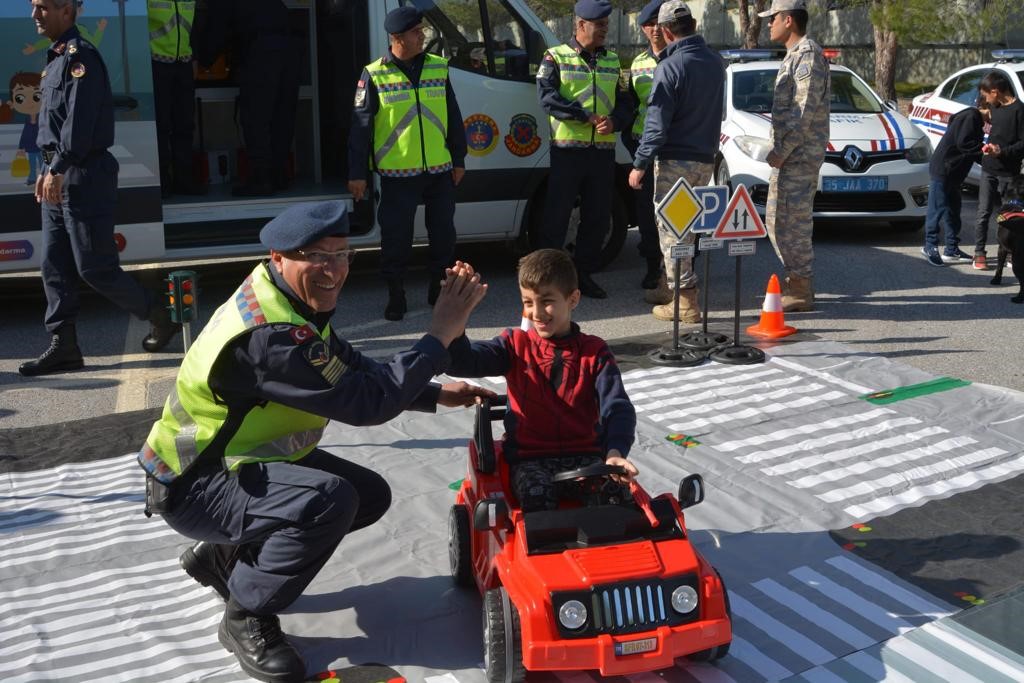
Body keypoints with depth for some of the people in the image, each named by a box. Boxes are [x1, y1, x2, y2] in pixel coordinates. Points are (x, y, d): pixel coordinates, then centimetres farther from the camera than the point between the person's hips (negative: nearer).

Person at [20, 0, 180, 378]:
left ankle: (162, 316, 11)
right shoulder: (56, 58, 17)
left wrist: (59, 169, -23)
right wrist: (47, 169, 18)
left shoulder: (80, 56, -12)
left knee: (94, 267, -5)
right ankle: (63, 347, 13)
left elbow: (79, 120, -21)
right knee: (54, 266, 8)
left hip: (83, 176, -9)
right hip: (60, 176, 9)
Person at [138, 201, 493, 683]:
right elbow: (364, 403, -32)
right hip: (191, 487, -10)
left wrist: (435, 395, -1)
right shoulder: (267, 335, -32)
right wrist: (439, 336, -27)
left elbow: (356, 372, 9)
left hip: (239, 460, 10)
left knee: (371, 496, 9)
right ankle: (246, 619, -8)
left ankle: (225, 557, 19)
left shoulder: (291, 300, -1)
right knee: (331, 499, -31)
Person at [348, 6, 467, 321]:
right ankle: (396, 296, 17)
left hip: (440, 171, 3)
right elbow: (361, 126, -3)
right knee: (396, 237, 2)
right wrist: (357, 173, -5)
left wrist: (459, 160, 10)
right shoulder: (374, 75, -5)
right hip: (397, 174, -3)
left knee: (443, 233, 10)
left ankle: (440, 289, 26)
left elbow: (454, 118, 10)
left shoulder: (438, 67, 4)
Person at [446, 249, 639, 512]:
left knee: (611, 491, -28)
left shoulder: (594, 352, 5)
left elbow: (617, 408, -6)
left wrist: (615, 453, -26)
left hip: (585, 455, 1)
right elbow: (461, 362, -9)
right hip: (529, 458, -1)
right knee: (538, 496, -32)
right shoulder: (515, 345, 6)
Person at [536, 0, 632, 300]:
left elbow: (623, 101, 11)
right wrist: (586, 116, -19)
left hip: (603, 149, 5)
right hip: (567, 148, -5)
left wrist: (614, 121, -11)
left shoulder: (612, 60, 14)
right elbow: (547, 97, -14)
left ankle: (584, 273, 21)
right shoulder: (555, 57, 0)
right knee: (557, 214, -2)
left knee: (598, 215, 9)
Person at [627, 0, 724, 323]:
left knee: (670, 229, -2)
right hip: (706, 159, 7)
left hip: (675, 161, -7)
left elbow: (657, 123, -18)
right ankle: (677, 283, 29)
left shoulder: (669, 66, -15)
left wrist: (640, 164, -12)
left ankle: (686, 302, -4)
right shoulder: (715, 62, 8)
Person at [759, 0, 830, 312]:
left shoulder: (808, 55, -13)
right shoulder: (794, 56, 18)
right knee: (776, 221, 15)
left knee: (793, 223, -7)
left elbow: (805, 112, -20)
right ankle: (796, 282, 24)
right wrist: (779, 151, 16)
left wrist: (782, 151, -19)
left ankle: (801, 292, 0)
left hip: (800, 156, -10)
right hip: (787, 155, 10)